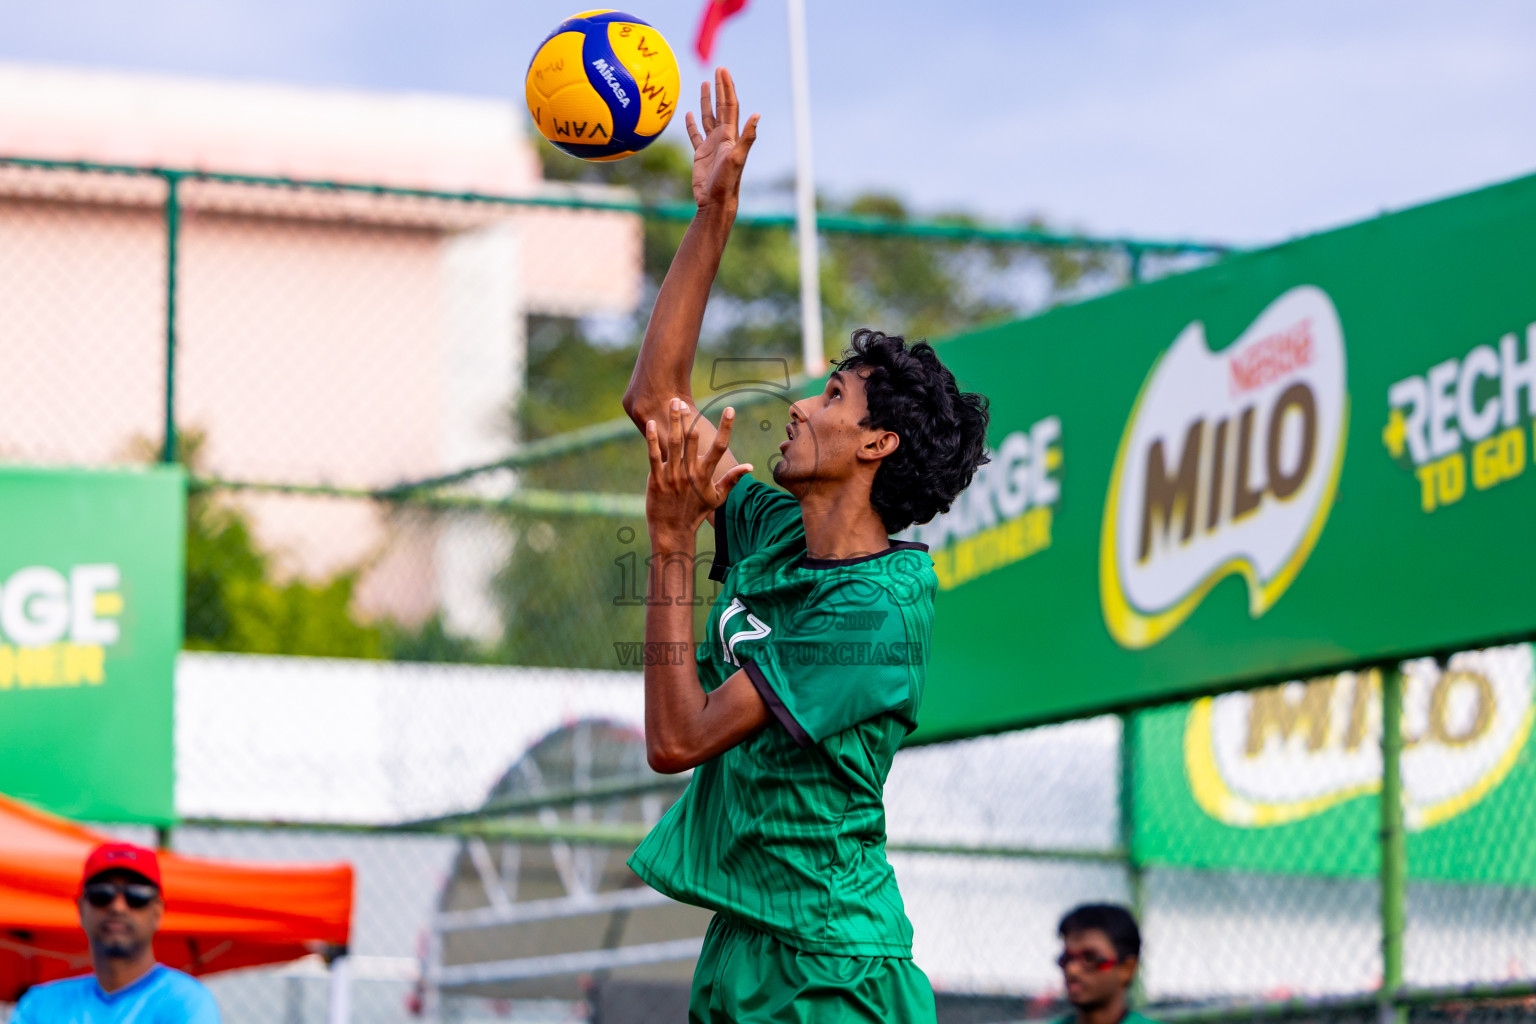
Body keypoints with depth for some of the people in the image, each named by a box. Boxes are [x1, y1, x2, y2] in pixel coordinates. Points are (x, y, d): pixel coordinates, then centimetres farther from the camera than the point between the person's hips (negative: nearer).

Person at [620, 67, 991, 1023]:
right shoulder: (773, 535, 9)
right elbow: (657, 398, 18)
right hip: (740, 947, 8)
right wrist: (713, 218, 13)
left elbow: (678, 738, -19)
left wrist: (674, 545, -18)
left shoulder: (878, 606, -16)